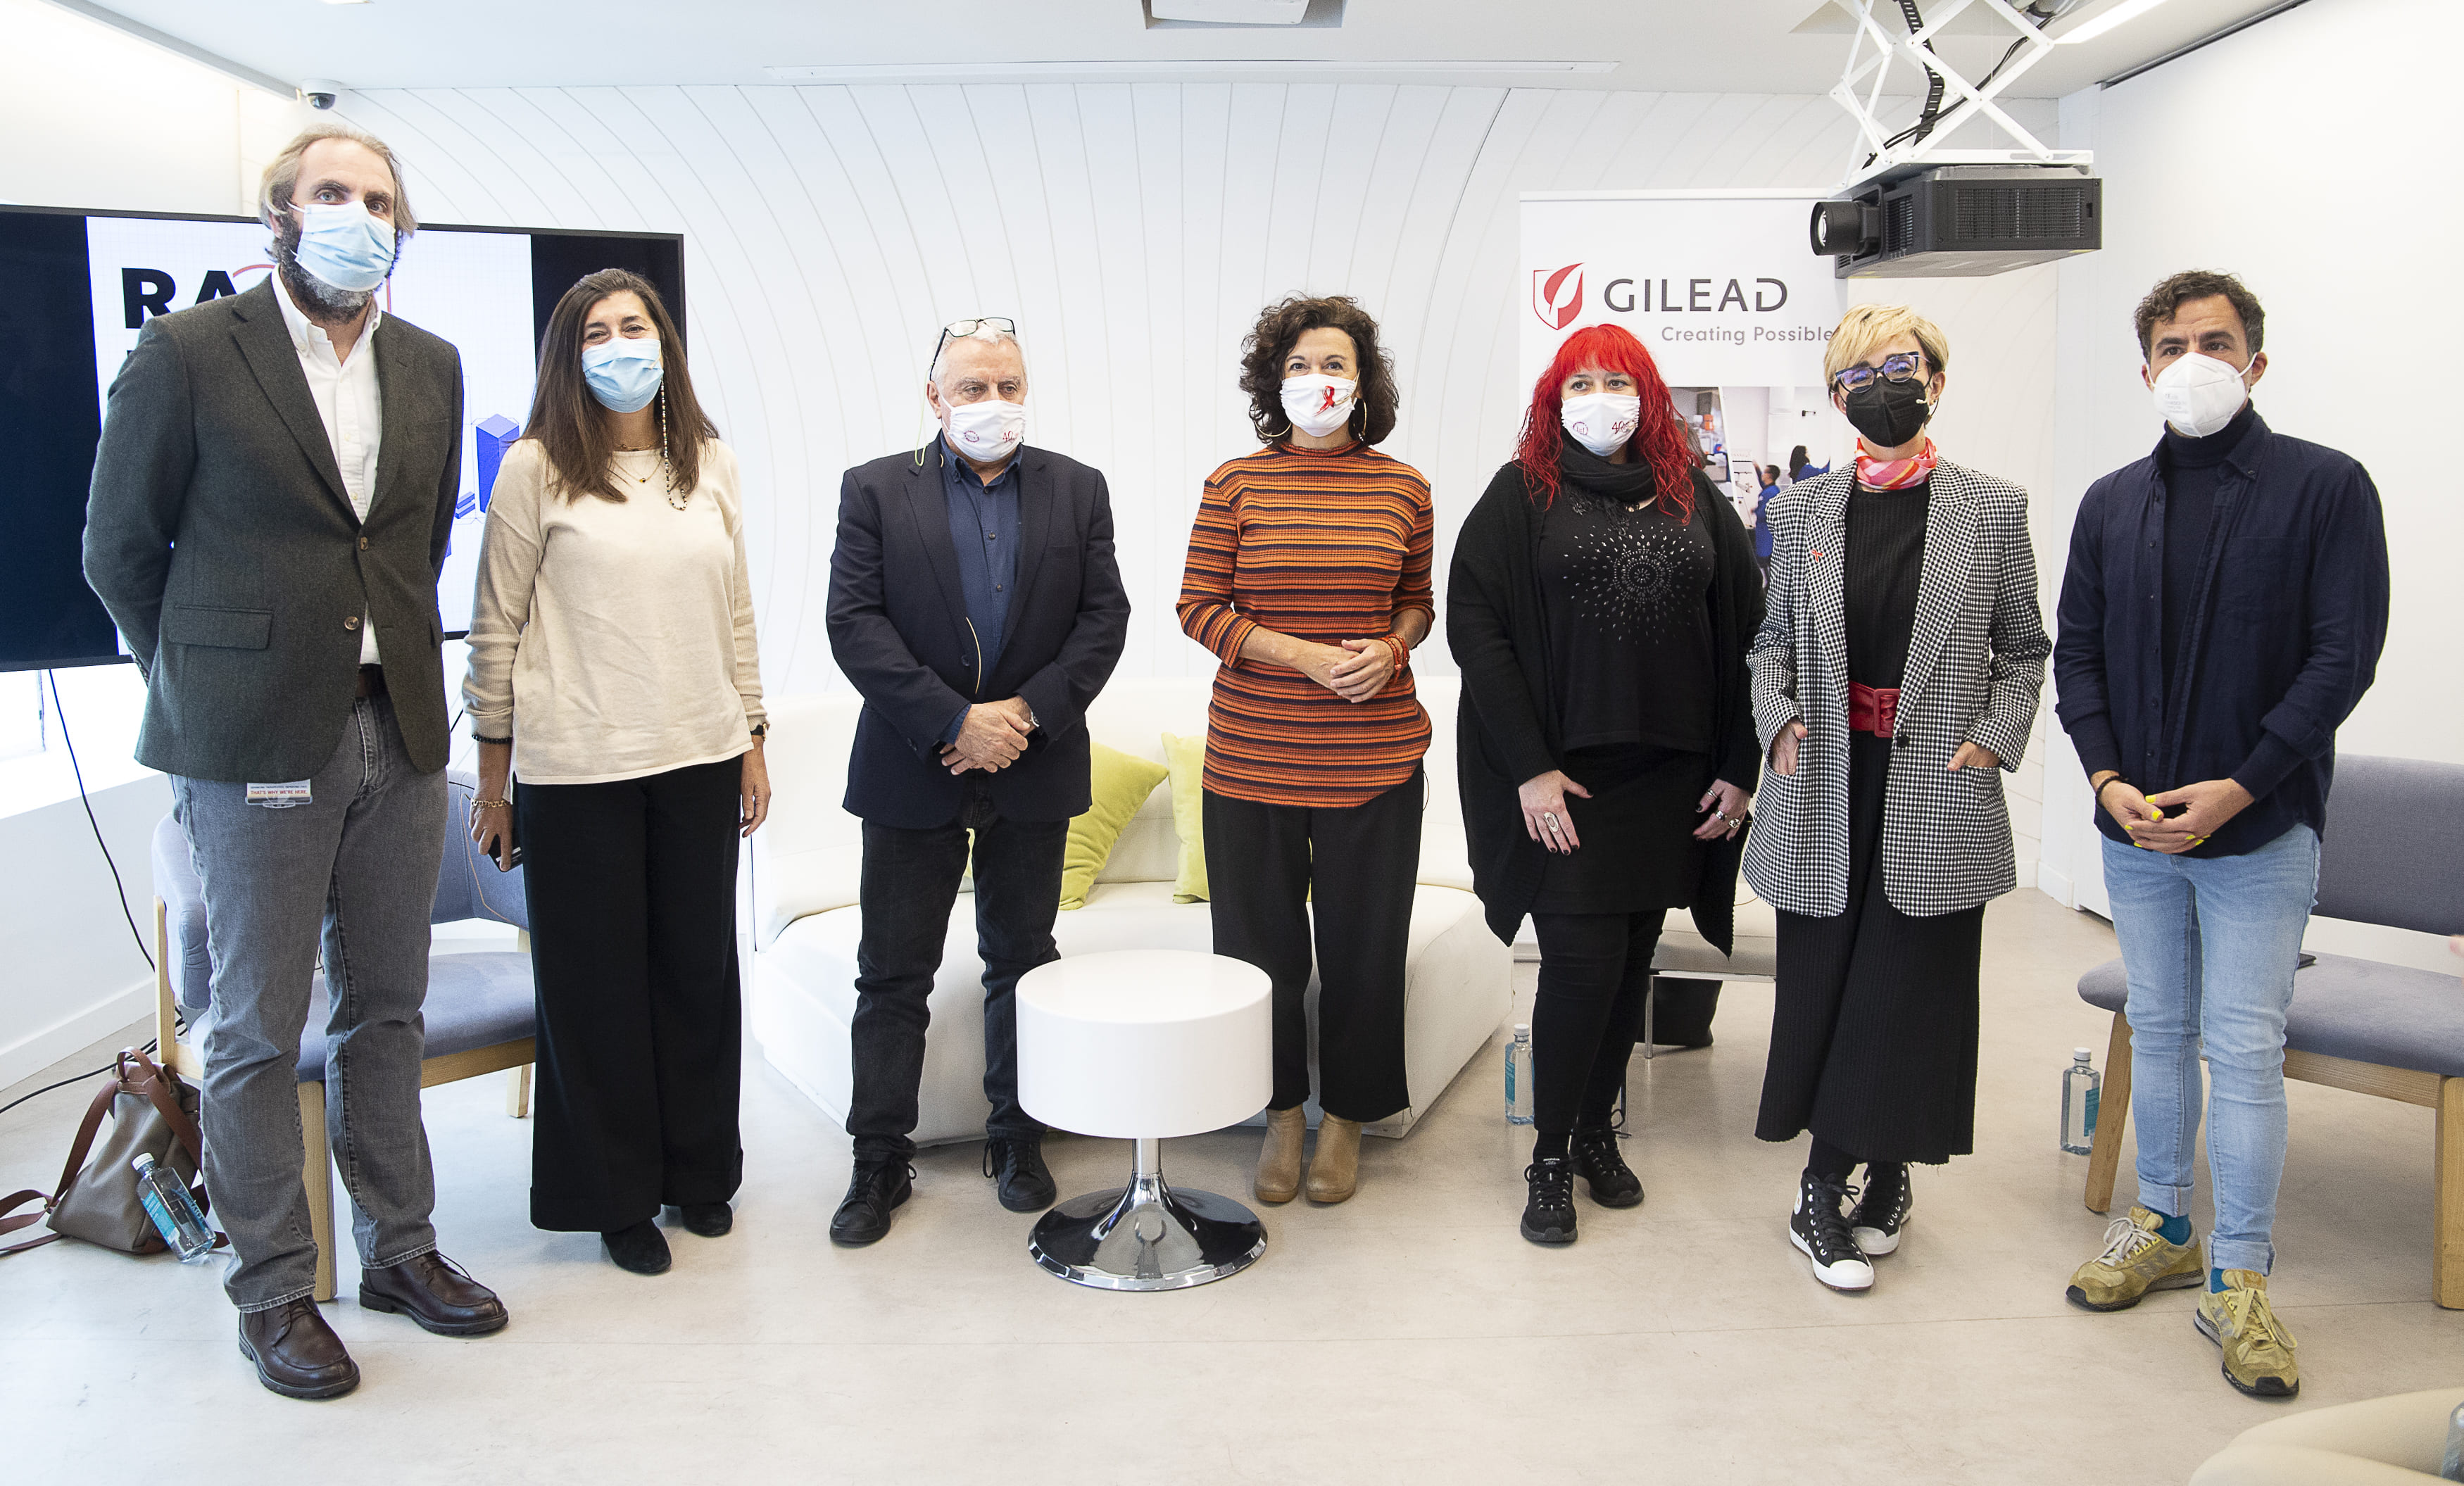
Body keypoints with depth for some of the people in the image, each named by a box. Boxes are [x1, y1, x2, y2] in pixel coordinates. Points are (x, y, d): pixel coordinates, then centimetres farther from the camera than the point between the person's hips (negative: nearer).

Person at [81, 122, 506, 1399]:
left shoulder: (431, 368, 9)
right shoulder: (188, 354, -5)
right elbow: (119, 551, 1)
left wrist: (403, 663, 12)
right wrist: (208, 684, 6)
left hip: (398, 732, 5)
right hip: (257, 748, -4)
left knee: (386, 1008, 14)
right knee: (257, 1029, 5)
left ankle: (398, 1247, 28)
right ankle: (272, 1290, 19)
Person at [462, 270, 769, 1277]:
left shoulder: (711, 464, 9)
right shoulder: (535, 469, -3)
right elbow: (496, 628, -1)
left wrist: (752, 745, 11)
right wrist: (493, 780, -1)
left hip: (699, 759, 4)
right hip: (576, 768, -3)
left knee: (699, 965, 11)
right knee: (597, 979, 6)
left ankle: (698, 1169, 30)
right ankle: (617, 1194, 22)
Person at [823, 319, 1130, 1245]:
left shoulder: (1078, 491, 5)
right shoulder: (875, 490, 0)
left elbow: (1103, 618, 0)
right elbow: (855, 624, -9)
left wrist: (1029, 711, -13)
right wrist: (954, 721, -16)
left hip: (1032, 770, 2)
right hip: (912, 774, -1)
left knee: (1022, 961, 12)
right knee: (893, 974, 5)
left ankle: (1017, 1140, 26)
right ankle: (880, 1161, 16)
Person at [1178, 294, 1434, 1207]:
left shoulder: (1402, 486, 5)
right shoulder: (1235, 483, 0)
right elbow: (1198, 607, -1)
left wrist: (1389, 649, -8)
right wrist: (1304, 657, -13)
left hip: (1373, 756, 1)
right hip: (1253, 754, -1)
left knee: (1363, 944, 7)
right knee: (1261, 940, 8)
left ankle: (1346, 1118, 26)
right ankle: (1282, 1113, 28)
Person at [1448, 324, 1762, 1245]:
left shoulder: (1694, 502, 10)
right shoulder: (1521, 496, 0)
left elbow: (1744, 637, 9)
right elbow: (1476, 628, -7)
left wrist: (1738, 768, 3)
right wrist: (1529, 767, -13)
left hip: (1669, 778, 4)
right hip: (1563, 778, -4)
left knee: (1632, 961, 10)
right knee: (1583, 961, -7)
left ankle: (1596, 1132, 28)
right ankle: (1550, 1160, 9)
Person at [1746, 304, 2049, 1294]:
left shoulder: (1993, 509, 3)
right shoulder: (1805, 509, 7)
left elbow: (2023, 648, 9)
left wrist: (1996, 737, -5)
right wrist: (1781, 717, -3)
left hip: (1937, 797, -1)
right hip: (1828, 790, 2)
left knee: (1911, 991, 0)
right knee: (1823, 986, 4)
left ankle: (1825, 1193, 13)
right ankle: (1882, 1184, 19)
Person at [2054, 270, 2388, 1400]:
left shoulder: (2325, 487, -5)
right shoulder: (2112, 503, 8)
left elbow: (2346, 653, -10)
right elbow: (2076, 651, 9)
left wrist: (2237, 788, -16)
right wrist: (2107, 776, -6)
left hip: (2261, 828, -4)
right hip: (2136, 824, 4)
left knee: (2244, 1048, -2)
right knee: (2157, 1031, 14)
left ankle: (2239, 1280, 10)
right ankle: (2162, 1228, 29)